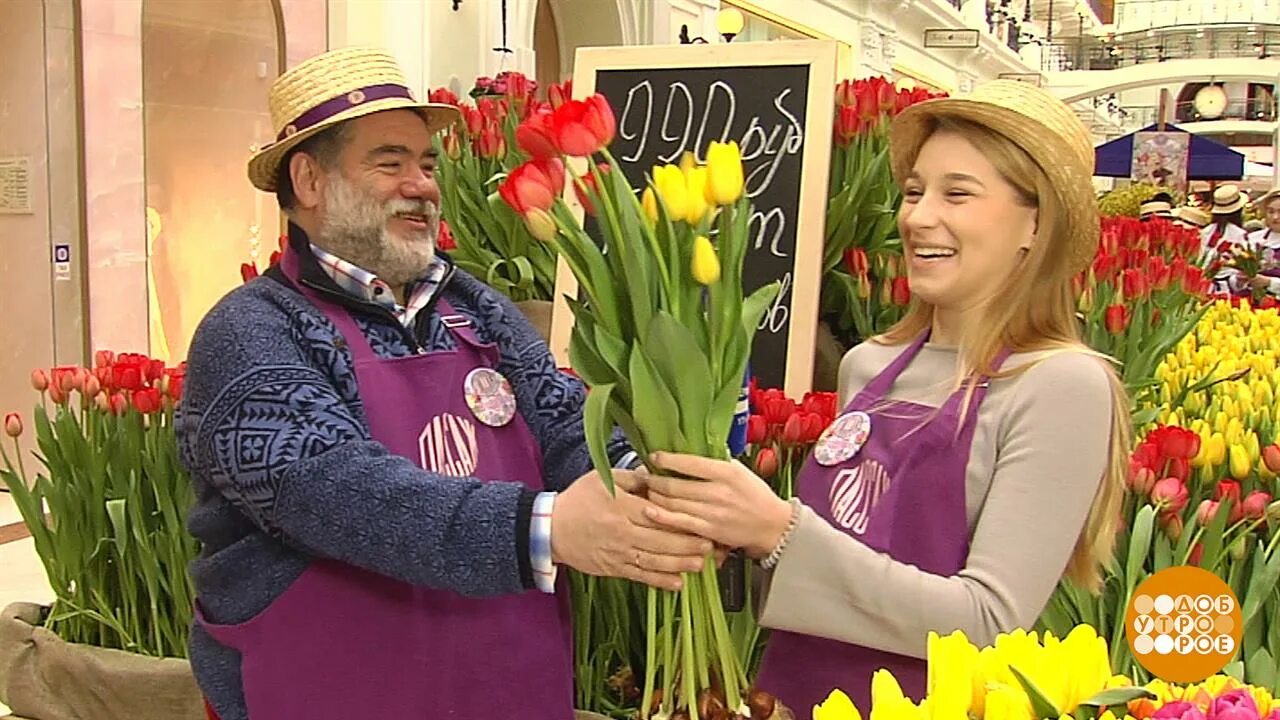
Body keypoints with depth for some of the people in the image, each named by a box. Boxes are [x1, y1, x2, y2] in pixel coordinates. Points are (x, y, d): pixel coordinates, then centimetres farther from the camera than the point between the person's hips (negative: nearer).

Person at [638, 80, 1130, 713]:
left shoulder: (1064, 386, -17)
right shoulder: (867, 365, 0)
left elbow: (989, 621, -22)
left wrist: (781, 531, -28)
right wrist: (739, 525, -9)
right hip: (797, 690, 6)